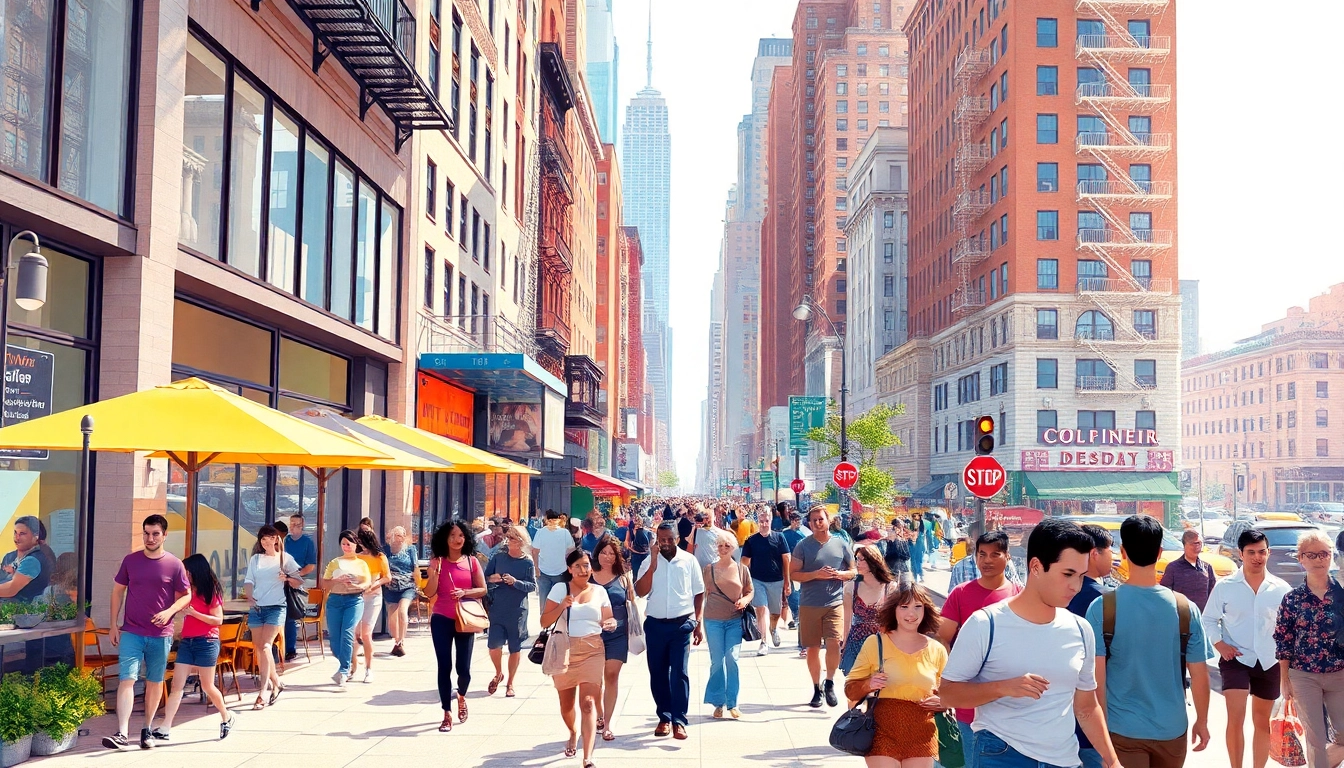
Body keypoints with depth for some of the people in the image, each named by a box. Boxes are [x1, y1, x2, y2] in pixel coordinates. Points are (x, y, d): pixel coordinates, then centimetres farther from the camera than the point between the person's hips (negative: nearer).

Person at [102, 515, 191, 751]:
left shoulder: (174, 564, -1)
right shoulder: (130, 561, 3)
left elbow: (186, 595, 4)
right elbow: (118, 591, 10)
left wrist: (169, 612, -15)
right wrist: (113, 624, 5)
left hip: (161, 634, 0)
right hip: (131, 632, 0)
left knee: (155, 682, 9)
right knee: (127, 679, -10)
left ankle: (147, 730, 23)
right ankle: (121, 733, -15)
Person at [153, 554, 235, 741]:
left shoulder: (211, 592, -5)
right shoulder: (188, 591, 13)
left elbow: (218, 620, -10)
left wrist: (193, 613, -19)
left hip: (206, 643, -6)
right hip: (187, 641, 6)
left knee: (207, 686, 3)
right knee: (177, 685, -3)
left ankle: (226, 717, 25)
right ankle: (165, 728, -7)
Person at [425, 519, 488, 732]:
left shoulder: (472, 561, 2)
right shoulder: (437, 562, 0)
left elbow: (482, 589, 3)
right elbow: (429, 593, -3)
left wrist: (464, 592, -14)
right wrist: (434, 572, -18)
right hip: (441, 619, 0)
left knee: (463, 668, -1)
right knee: (444, 667, -1)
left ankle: (461, 697, 33)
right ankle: (447, 714, 6)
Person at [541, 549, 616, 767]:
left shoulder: (600, 591, 7)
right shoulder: (560, 588, -1)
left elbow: (608, 620, 12)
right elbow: (544, 622, -4)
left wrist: (611, 623, -11)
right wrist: (562, 606, -19)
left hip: (592, 651, 0)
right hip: (564, 651, 0)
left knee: (588, 703, -14)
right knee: (566, 703, 15)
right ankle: (573, 734, 49)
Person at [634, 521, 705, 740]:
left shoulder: (689, 560, 1)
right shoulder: (649, 562, 4)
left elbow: (699, 593, 6)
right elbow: (640, 592, -6)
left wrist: (698, 624, 2)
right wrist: (653, 565, -13)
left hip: (682, 624, -2)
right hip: (655, 624, 2)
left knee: (679, 673, -8)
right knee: (658, 673, 7)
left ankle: (679, 720, -5)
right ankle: (664, 717, 18)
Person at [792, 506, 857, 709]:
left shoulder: (840, 544, 5)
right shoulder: (803, 546, 0)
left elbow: (853, 571, 12)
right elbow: (794, 574, -2)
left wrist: (838, 574, -9)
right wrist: (816, 574, -16)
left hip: (835, 603, 0)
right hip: (809, 605, 0)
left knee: (834, 643, -14)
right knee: (813, 648, 6)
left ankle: (830, 683, 6)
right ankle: (817, 688, 21)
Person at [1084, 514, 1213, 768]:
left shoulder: (1102, 607, -13)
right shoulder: (1185, 608, -7)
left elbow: (1097, 678, -13)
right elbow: (1199, 675, -3)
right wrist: (1202, 721, 12)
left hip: (1123, 730, -3)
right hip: (1172, 729, 3)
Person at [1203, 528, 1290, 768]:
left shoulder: (1281, 589, -1)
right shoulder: (1225, 586, -4)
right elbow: (1208, 619, 3)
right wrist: (1219, 644, -11)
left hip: (1269, 662, 2)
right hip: (1236, 659, -2)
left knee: (1262, 722, 14)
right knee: (1236, 719, -12)